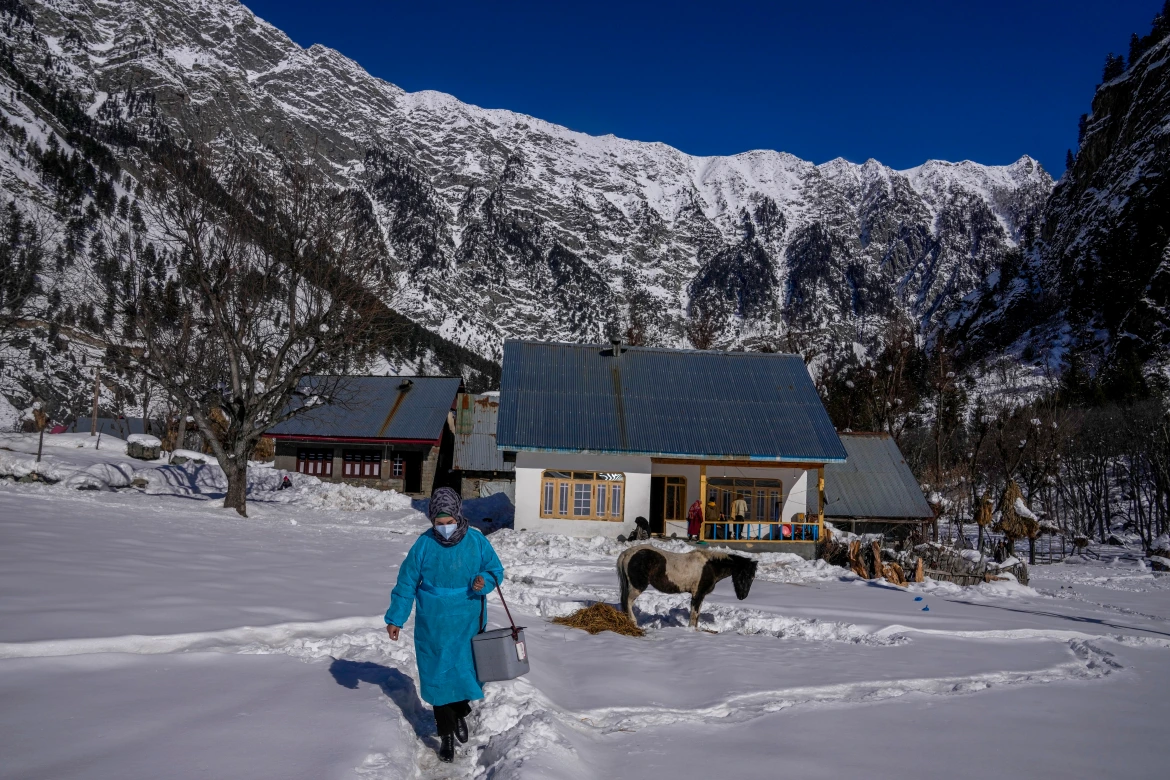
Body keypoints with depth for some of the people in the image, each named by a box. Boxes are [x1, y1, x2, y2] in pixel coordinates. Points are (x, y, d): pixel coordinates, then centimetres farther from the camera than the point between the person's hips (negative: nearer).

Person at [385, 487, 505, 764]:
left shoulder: (477, 541, -7)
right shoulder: (423, 544, -9)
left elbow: (495, 570, 4)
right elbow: (406, 583, -1)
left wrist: (484, 581, -18)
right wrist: (395, 618, 1)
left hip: (468, 622, 1)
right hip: (432, 624, 0)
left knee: (466, 671, 5)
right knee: (438, 676, 3)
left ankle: (461, 713, 36)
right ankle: (446, 733, 19)